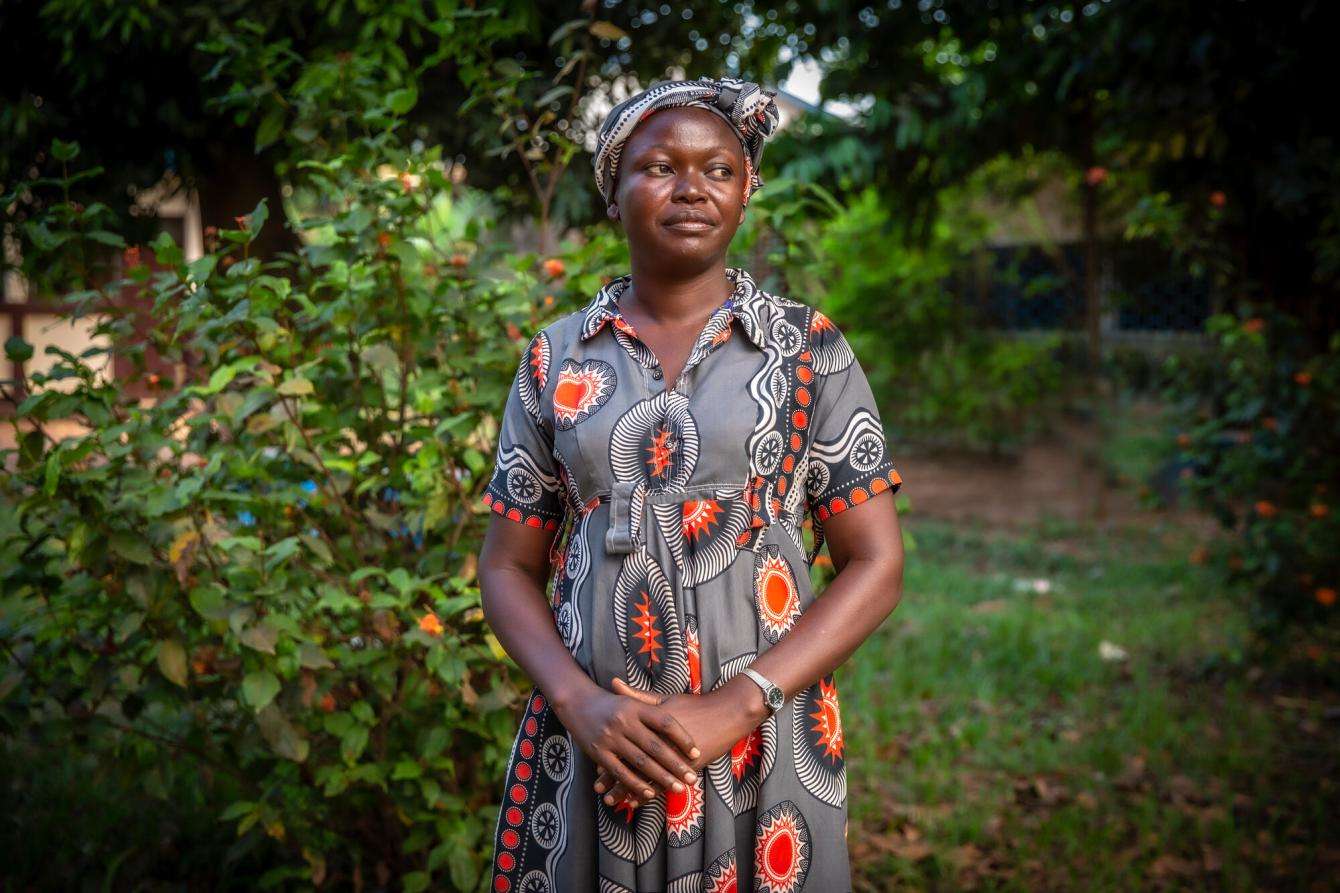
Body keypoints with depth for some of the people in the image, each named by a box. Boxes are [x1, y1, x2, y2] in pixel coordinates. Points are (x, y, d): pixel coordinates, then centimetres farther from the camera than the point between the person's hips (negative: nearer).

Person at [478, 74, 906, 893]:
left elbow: (876, 565, -4)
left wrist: (733, 709, -15)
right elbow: (508, 566, 6)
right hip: (590, 741, 2)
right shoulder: (555, 358, 3)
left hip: (763, 742, -1)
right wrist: (580, 702, -12)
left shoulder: (810, 348, -2)